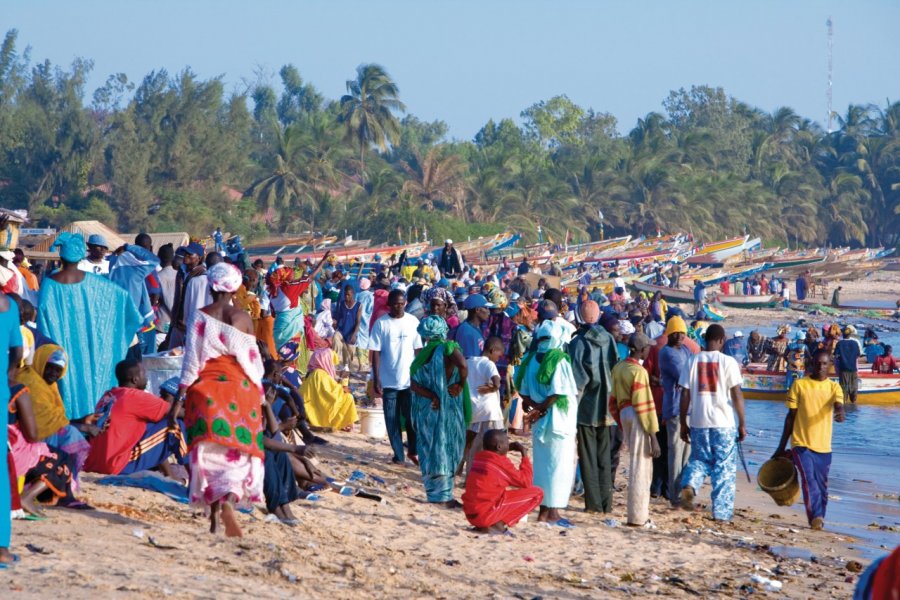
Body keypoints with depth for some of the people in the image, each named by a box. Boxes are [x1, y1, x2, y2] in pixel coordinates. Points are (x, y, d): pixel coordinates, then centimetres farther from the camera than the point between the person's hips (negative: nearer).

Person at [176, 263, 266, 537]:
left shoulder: (201, 317, -2)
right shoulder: (243, 318, 2)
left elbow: (191, 360, -4)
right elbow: (253, 361, 6)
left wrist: (178, 401, 0)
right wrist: (259, 398, 16)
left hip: (207, 389, -1)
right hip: (241, 389, 1)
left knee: (210, 452, 5)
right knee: (238, 451, 4)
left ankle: (215, 517, -1)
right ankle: (229, 503, -22)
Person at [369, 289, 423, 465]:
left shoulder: (413, 322, 2)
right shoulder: (381, 324, -3)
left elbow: (419, 350, 5)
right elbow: (375, 353, -3)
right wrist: (376, 380, -8)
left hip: (410, 379, 1)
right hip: (389, 380, -1)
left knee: (412, 417, -2)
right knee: (392, 420, 4)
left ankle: (413, 450, 18)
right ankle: (398, 454, 14)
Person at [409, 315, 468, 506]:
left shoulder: (421, 355, 4)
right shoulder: (448, 349, -8)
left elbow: (414, 384, -7)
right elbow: (463, 366, -29)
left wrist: (432, 396, -13)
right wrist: (460, 385, -14)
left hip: (425, 410, 4)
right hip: (448, 410, -4)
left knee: (429, 449, 12)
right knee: (445, 449, 3)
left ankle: (433, 493, 15)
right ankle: (443, 495, 3)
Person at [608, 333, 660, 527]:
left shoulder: (618, 368, 10)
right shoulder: (639, 371, -15)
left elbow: (614, 400, 17)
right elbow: (644, 406, -18)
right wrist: (653, 437, -16)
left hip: (624, 414, 9)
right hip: (638, 417, -9)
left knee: (637, 465, 17)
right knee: (641, 467, -3)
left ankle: (639, 513, 21)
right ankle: (637, 517, 0)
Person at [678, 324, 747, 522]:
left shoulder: (693, 361, 3)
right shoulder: (728, 362, -5)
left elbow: (685, 395, 3)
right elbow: (736, 395, -7)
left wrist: (683, 424, 11)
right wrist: (742, 424, 1)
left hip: (698, 422, 3)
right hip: (723, 423, -3)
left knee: (699, 460, 20)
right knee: (724, 468, 6)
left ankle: (689, 485, -8)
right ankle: (721, 512, 5)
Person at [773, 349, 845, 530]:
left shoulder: (834, 387, 5)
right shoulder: (799, 385, 2)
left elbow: (838, 405, -15)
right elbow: (791, 416, 6)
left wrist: (840, 413, -42)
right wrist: (781, 447, 6)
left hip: (823, 447, 2)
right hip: (801, 443, -2)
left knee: (821, 486, 8)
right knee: (809, 480, -19)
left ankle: (818, 520, 21)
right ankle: (816, 518, -27)